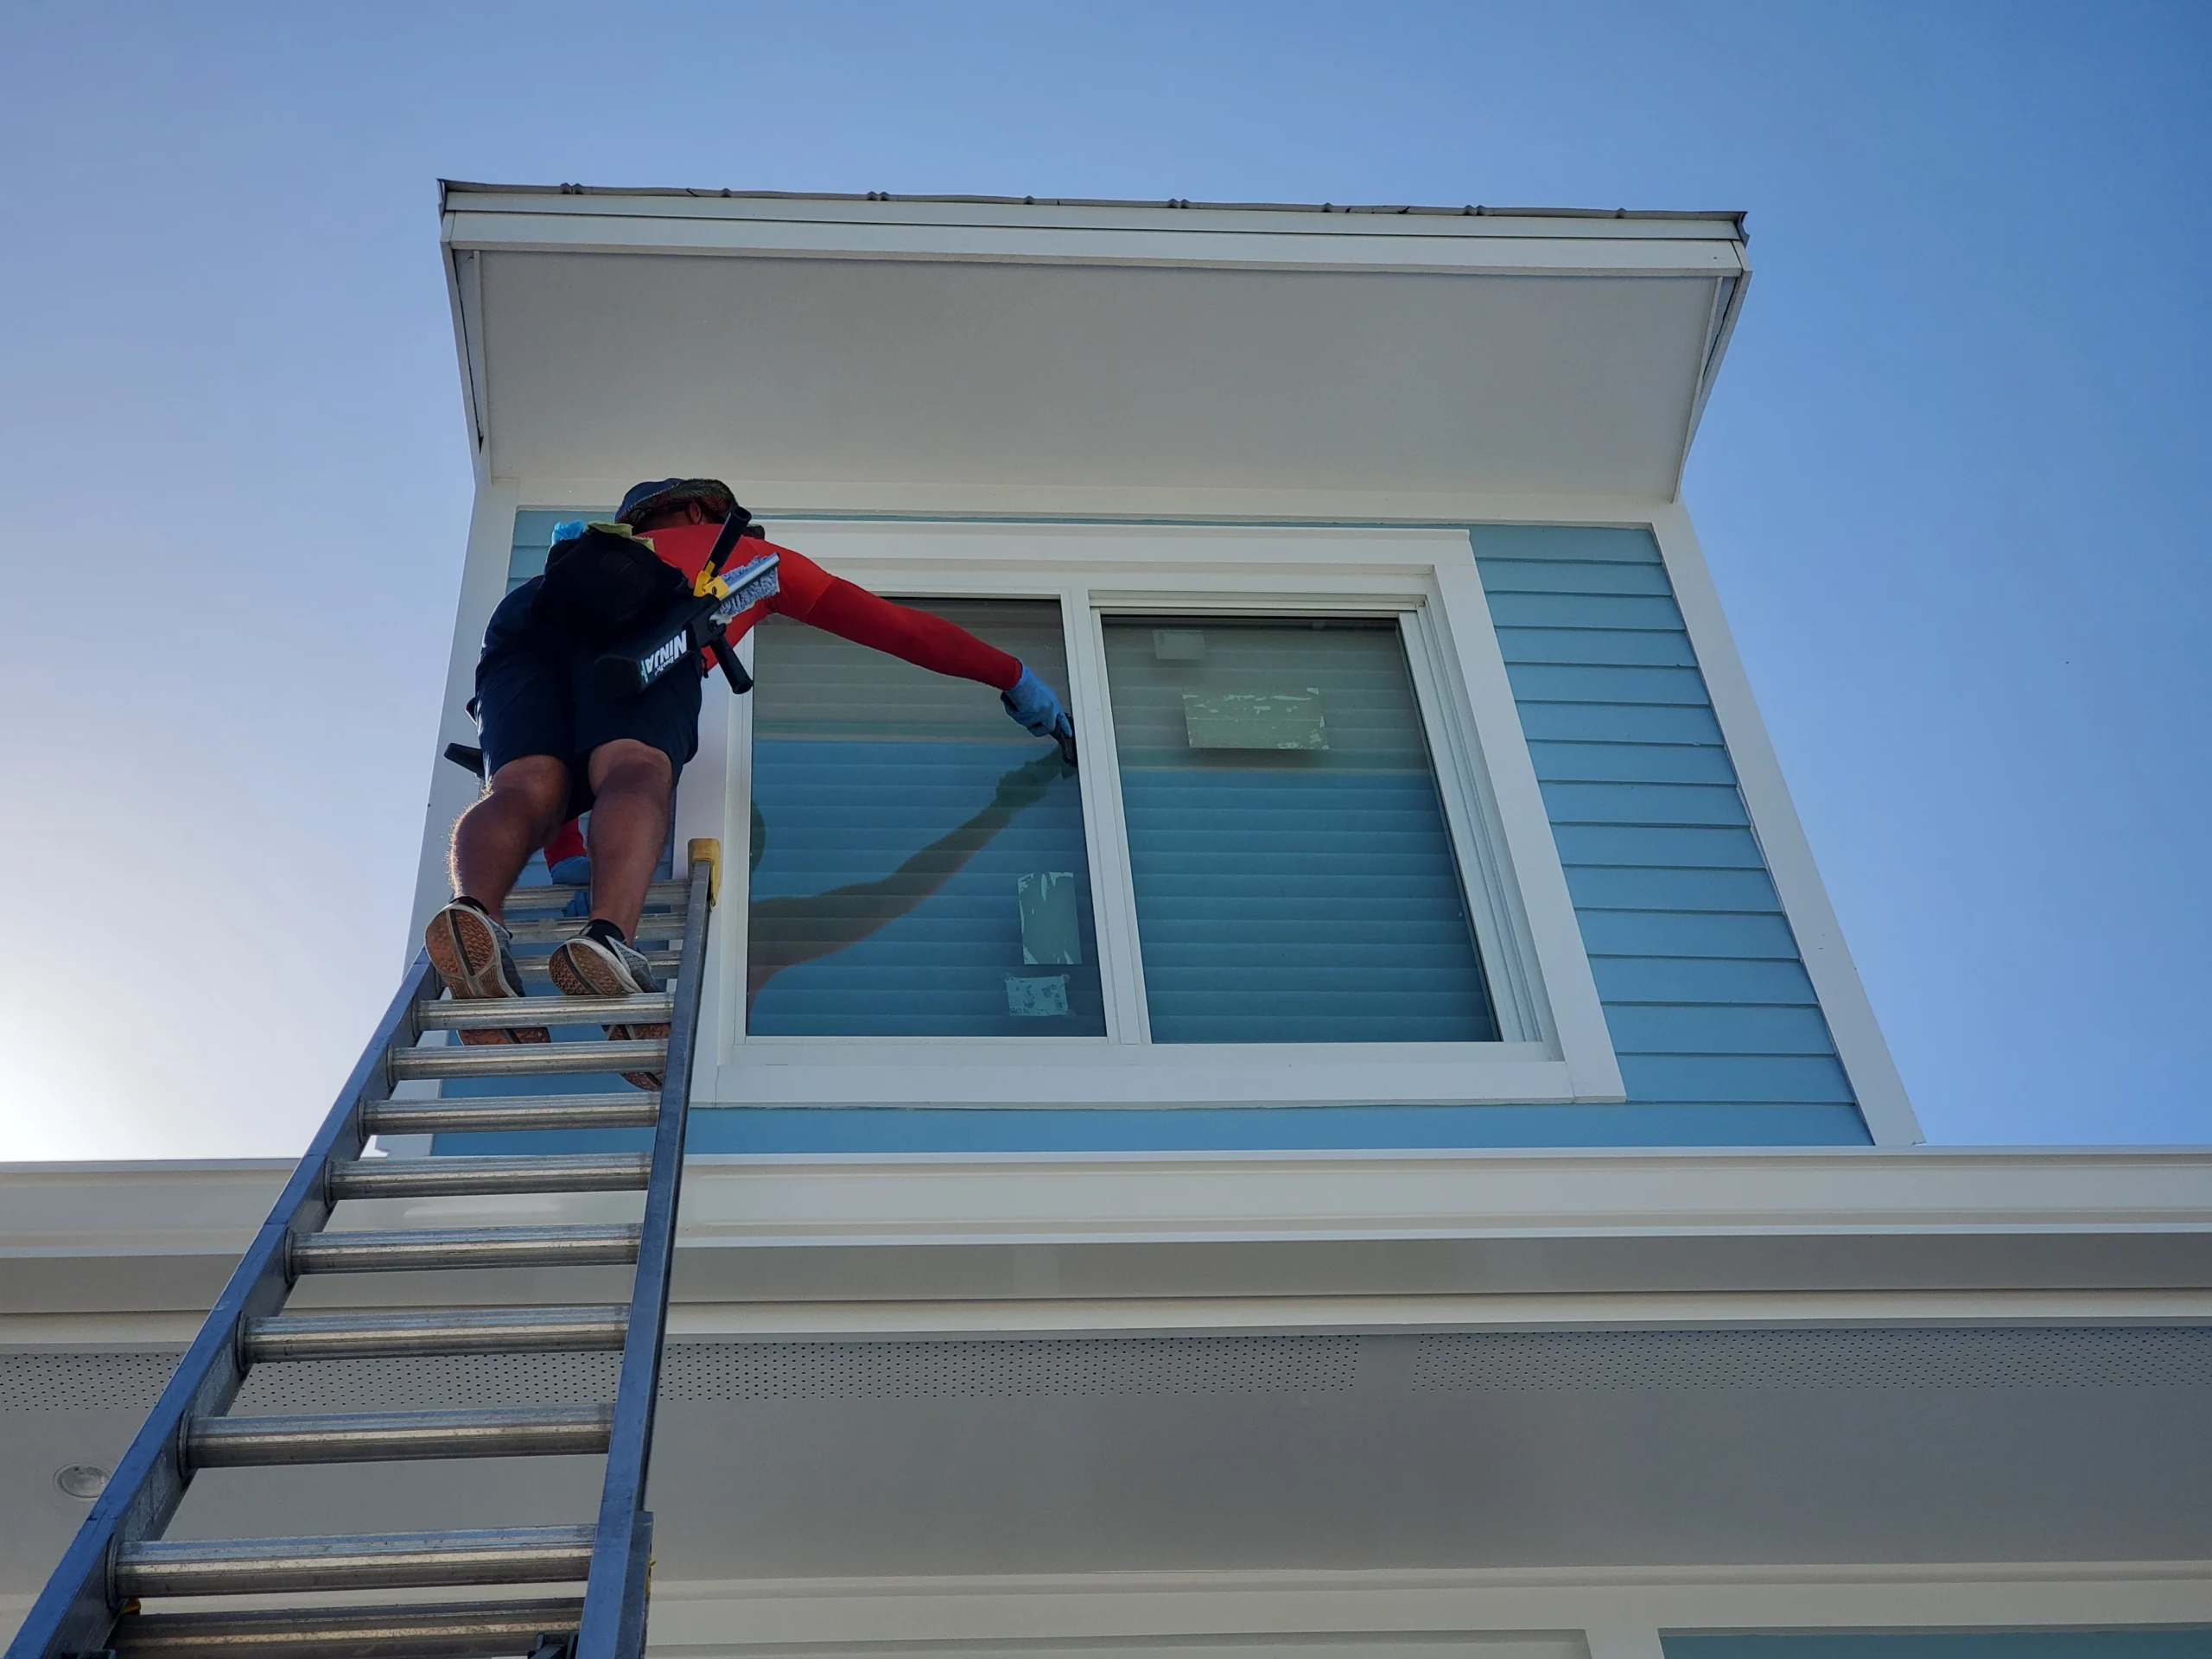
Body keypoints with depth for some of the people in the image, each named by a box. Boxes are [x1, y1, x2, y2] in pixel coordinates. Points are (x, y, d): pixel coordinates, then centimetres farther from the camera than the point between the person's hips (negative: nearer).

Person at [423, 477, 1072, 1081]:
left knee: (526, 787, -21)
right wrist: (1014, 678, 51)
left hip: (523, 611, 4)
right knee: (635, 770, -28)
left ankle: (475, 913, -55)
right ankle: (606, 936, -59)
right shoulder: (750, 552, 39)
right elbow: (901, 628, 41)